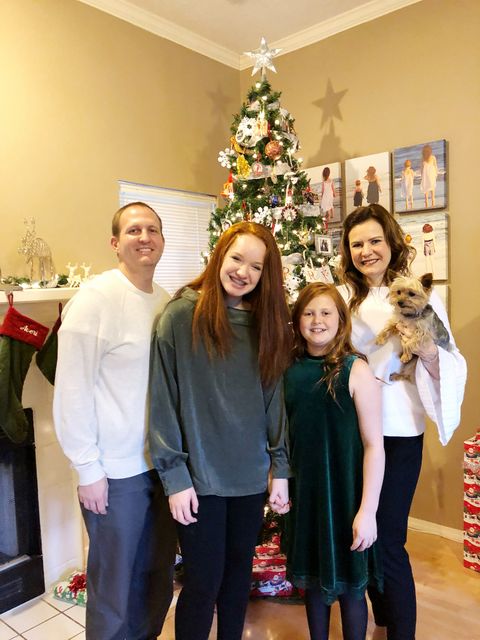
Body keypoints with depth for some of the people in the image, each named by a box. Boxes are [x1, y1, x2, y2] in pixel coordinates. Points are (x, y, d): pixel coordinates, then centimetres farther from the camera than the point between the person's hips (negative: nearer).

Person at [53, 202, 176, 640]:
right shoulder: (95, 299, -14)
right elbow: (71, 391, -15)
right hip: (116, 471, -6)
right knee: (115, 587, 12)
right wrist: (87, 468, -13)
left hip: (163, 463, 6)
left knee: (159, 577, 21)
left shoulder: (168, 302, 5)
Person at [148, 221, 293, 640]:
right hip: (199, 476, -5)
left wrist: (280, 468, 5)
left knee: (239, 570, 20)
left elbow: (274, 400, 6)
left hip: (250, 475, 5)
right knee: (204, 582, 7)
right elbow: (163, 400, -12)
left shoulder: (264, 322, 5)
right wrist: (174, 475, -12)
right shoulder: (182, 314, -11)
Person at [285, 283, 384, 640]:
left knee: (349, 584, 12)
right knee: (313, 578, 20)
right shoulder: (289, 370, -1)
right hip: (303, 493, 4)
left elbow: (374, 445, -14)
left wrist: (368, 510, -15)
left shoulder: (355, 370, -13)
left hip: (344, 494, -4)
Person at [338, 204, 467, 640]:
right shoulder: (341, 296, 3)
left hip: (397, 433, -4)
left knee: (387, 539, 1)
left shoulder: (420, 296, -5)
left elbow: (452, 367, -8)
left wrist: (429, 352, -26)